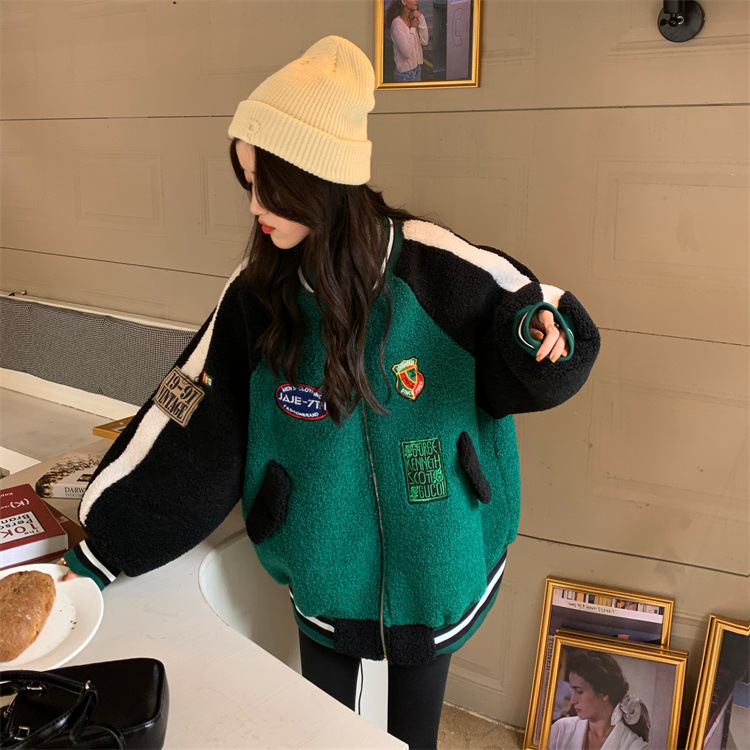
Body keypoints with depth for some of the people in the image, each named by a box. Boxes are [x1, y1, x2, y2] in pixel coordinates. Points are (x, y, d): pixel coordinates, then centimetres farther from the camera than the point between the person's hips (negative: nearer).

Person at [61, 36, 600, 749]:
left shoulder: (432, 268, -18)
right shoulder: (257, 294, -12)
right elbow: (185, 423, -8)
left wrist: (538, 331, -30)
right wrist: (98, 551, -5)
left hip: (433, 556, -1)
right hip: (324, 575, 2)